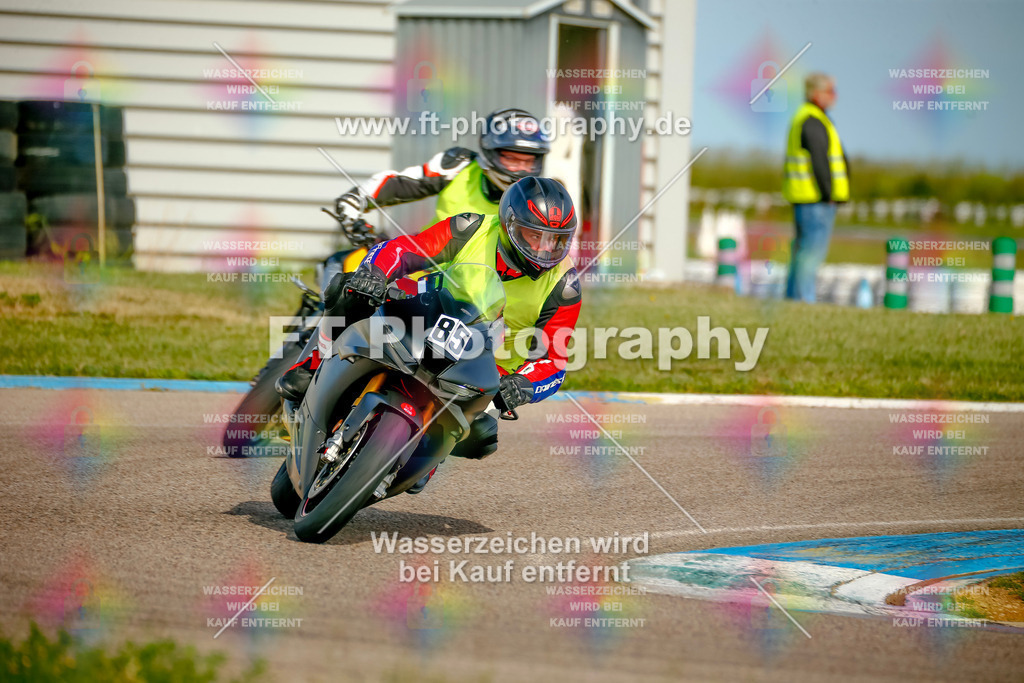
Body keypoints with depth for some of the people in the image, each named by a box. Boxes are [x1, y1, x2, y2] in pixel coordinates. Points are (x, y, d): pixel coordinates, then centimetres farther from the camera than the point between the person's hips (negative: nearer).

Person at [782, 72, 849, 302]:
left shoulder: (802, 118, 19)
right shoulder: (813, 122, -14)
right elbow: (819, 161, -19)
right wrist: (828, 194, -16)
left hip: (803, 197, 11)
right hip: (816, 198, -11)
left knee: (803, 248, 12)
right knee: (813, 249, -10)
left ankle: (793, 297, 14)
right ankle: (804, 299, -12)